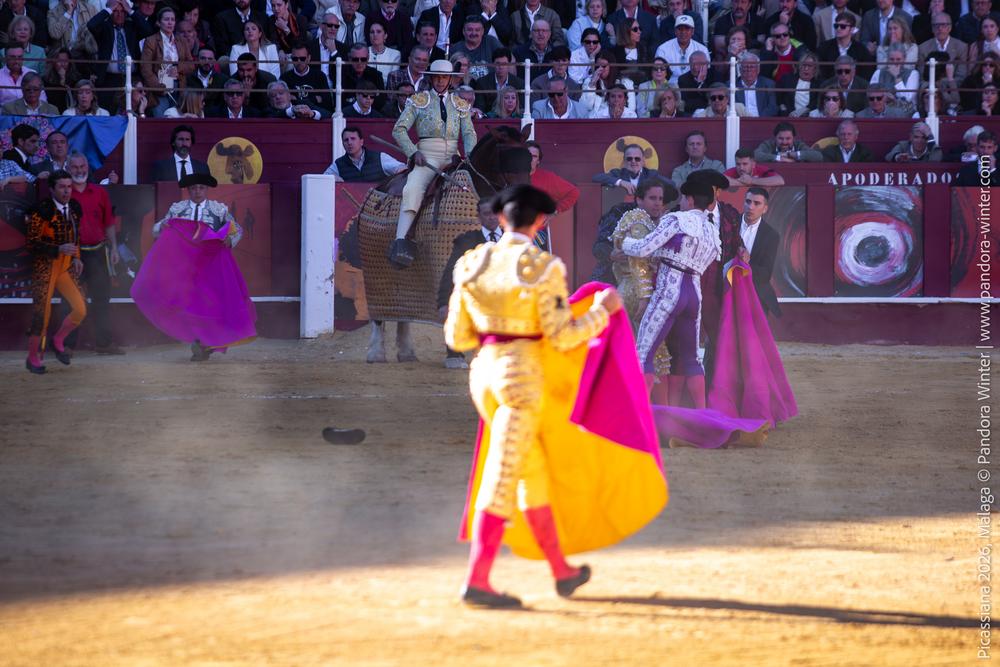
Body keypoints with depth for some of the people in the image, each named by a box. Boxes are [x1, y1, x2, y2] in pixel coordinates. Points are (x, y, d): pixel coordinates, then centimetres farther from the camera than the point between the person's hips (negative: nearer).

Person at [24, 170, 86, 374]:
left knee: (80, 309, -3)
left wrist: (76, 258, 7)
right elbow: (32, 243, -16)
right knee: (42, 313, -5)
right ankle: (33, 357, 12)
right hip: (45, 268, -6)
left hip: (66, 268, 6)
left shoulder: (74, 208, 6)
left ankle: (58, 341, 21)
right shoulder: (42, 211, -16)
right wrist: (59, 250, -25)